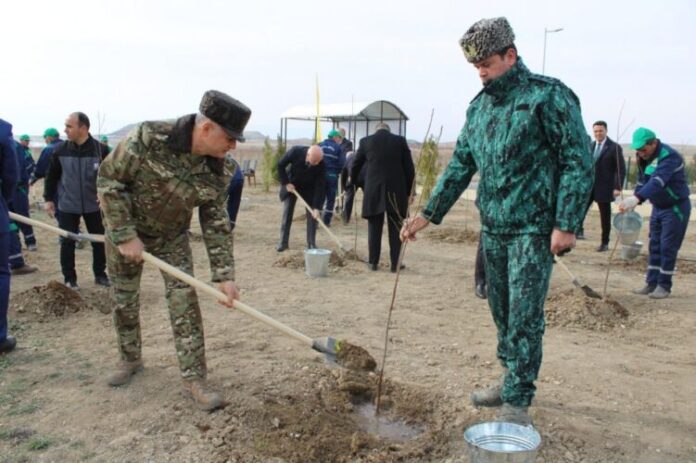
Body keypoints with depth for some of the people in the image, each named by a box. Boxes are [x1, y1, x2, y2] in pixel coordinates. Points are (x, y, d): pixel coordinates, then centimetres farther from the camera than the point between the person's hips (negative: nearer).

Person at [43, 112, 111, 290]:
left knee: (99, 241, 7)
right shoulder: (60, 150, -6)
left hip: (93, 205, 0)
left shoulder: (100, 149, -11)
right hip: (67, 206, 0)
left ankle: (100, 275, 24)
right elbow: (52, 176, 4)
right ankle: (69, 279, 17)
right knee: (68, 243, 5)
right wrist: (48, 198, 3)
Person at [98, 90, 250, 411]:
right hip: (125, 227, -2)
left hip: (171, 236, 2)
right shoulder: (148, 138, -31)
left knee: (184, 299, -7)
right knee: (124, 298, 10)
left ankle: (193, 378, 1)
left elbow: (215, 223, -11)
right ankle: (130, 359, 34)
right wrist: (125, 235, -23)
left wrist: (224, 275, -17)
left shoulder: (216, 170, -18)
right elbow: (108, 178, -22)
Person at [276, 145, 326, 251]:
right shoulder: (295, 152, -32)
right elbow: (280, 165, -16)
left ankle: (311, 244, 2)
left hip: (309, 187, 0)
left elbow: (320, 186, -26)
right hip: (291, 184, 0)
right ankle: (283, 242, 7)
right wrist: (286, 183, -19)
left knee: (312, 214, -6)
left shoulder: (321, 165, -31)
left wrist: (316, 207, -29)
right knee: (287, 212, -1)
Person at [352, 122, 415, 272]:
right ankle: (395, 263, 9)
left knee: (374, 228, 9)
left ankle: (373, 262, 13)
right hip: (396, 190, 0)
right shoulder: (400, 140, 4)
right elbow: (409, 168, 3)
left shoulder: (366, 141, 5)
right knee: (395, 228, 6)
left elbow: (355, 165, 16)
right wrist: (409, 191, 10)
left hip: (373, 190, 1)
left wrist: (353, 180, 36)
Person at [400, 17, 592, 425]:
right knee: (501, 310, 15)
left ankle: (518, 401, 7)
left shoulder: (548, 96, -10)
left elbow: (578, 163, -11)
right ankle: (511, 380, 31)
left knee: (524, 315, -4)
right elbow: (461, 166, 14)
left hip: (533, 230, -7)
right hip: (493, 228, 7)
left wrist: (566, 225, -16)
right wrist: (428, 215, 9)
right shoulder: (479, 107, 11)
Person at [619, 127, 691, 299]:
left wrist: (637, 198, -55)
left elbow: (658, 181, -41)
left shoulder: (669, 156, -26)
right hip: (658, 206, 8)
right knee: (654, 246, 9)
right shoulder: (643, 157, 1)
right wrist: (632, 203, -2)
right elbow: (642, 181, 9)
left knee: (668, 247, -4)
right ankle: (651, 283, 16)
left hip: (675, 207, -8)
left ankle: (664, 286, 6)